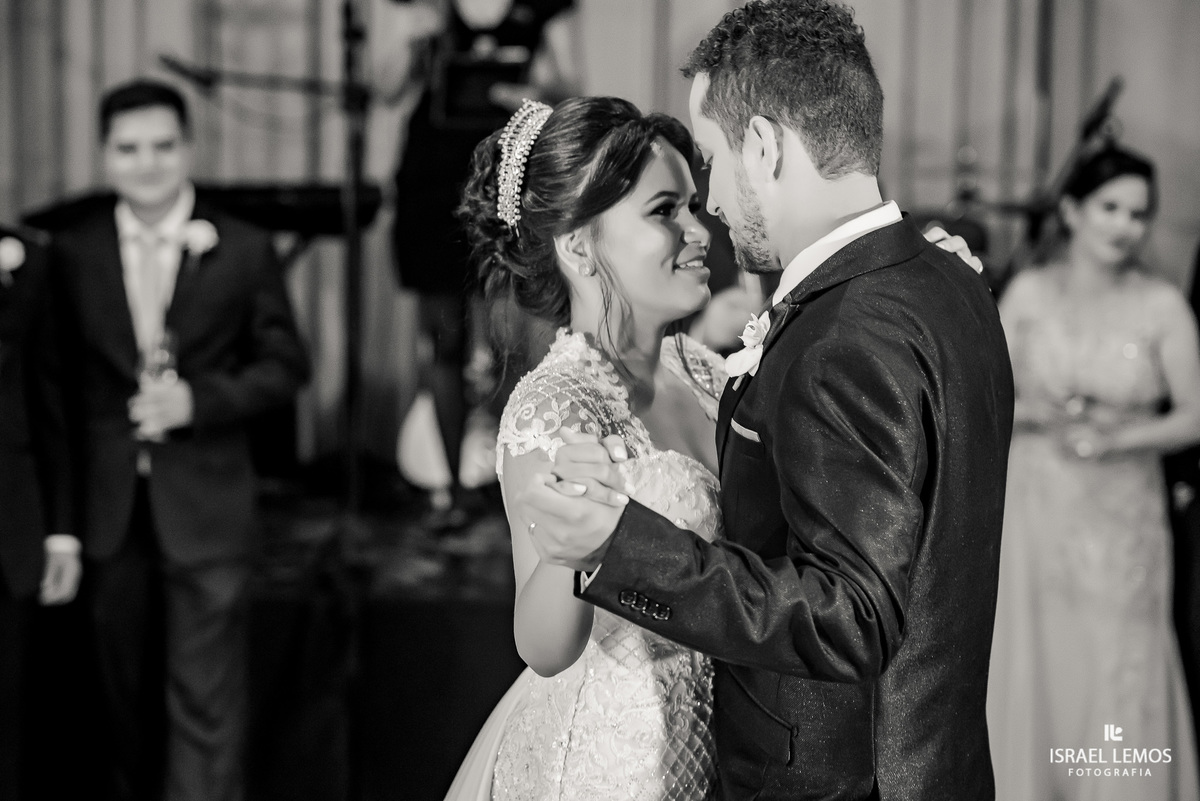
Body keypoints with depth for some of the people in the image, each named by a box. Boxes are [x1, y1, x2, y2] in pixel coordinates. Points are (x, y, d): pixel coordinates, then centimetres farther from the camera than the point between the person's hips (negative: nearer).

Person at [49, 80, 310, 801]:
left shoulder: (244, 251, -1)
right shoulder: (72, 251, 3)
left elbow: (286, 365, 2)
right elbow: (58, 377, 6)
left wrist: (198, 399, -14)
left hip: (206, 505, -2)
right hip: (110, 505, 2)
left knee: (207, 701, -3)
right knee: (128, 691, 15)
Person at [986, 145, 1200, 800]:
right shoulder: (1028, 293, 0)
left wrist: (1118, 436, -17)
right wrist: (1039, 414, -14)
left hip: (1122, 521, -1)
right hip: (1033, 515, 1)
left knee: (1122, 687, 3)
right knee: (1030, 673, 8)